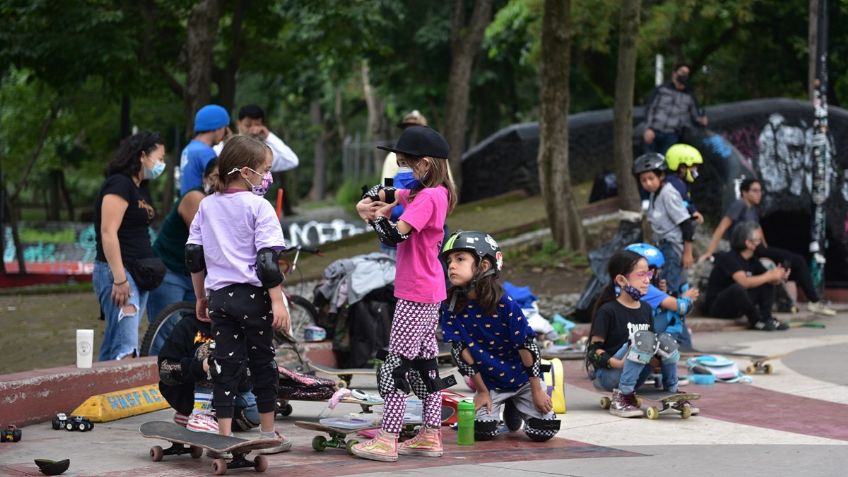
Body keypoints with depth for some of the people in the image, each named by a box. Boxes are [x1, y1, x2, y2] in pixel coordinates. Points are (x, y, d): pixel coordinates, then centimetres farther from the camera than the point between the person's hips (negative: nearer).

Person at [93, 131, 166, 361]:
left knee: (112, 349, 9)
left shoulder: (141, 189, 18)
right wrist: (119, 279, -22)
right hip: (118, 273, -9)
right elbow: (108, 233, -18)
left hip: (138, 275, 9)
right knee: (126, 350, -17)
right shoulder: (119, 184, -10)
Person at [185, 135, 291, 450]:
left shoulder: (206, 206, 8)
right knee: (263, 363, 9)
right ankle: (268, 433, 19)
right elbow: (267, 259, -16)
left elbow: (193, 256, 10)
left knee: (225, 365, 5)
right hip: (253, 295, -4)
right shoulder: (259, 207, -10)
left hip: (219, 295, 4)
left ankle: (224, 435, 0)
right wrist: (278, 302, -14)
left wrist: (201, 297, 20)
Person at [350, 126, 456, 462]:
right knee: (425, 361, 13)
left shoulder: (428, 197, -19)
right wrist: (368, 204, -2)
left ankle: (387, 441, -5)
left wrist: (375, 217, -7)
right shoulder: (422, 193, 10)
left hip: (416, 295, -10)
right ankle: (431, 436, 19)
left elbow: (394, 235, -26)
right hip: (429, 292, 10)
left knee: (397, 364, -6)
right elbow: (380, 193, 20)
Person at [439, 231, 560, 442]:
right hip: (489, 382, 2)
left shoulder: (506, 305, -23)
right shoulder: (451, 308, -15)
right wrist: (482, 391, -7)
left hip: (521, 378, -2)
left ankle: (515, 407, 23)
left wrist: (537, 390, -9)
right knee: (481, 431, -17)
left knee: (543, 431, -11)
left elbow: (528, 346, -15)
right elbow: (462, 352, -9)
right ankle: (505, 407, 18)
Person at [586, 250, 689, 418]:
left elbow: (651, 347, 17)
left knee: (666, 340, -16)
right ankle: (621, 397, -25)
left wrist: (659, 359, -4)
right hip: (606, 375, -6)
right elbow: (594, 349, -12)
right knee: (644, 337, -29)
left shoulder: (645, 309, 10)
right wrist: (616, 362, -27)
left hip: (635, 377, 6)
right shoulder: (608, 310, -10)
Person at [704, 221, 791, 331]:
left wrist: (778, 277, -22)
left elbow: (770, 280, 2)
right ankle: (755, 321, -18)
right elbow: (744, 282, -34)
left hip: (738, 308, 8)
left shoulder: (752, 260, 4)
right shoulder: (729, 258, -20)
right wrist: (770, 276, -27)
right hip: (717, 307, -8)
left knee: (767, 285, 3)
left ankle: (766, 317, -10)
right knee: (738, 288, -36)